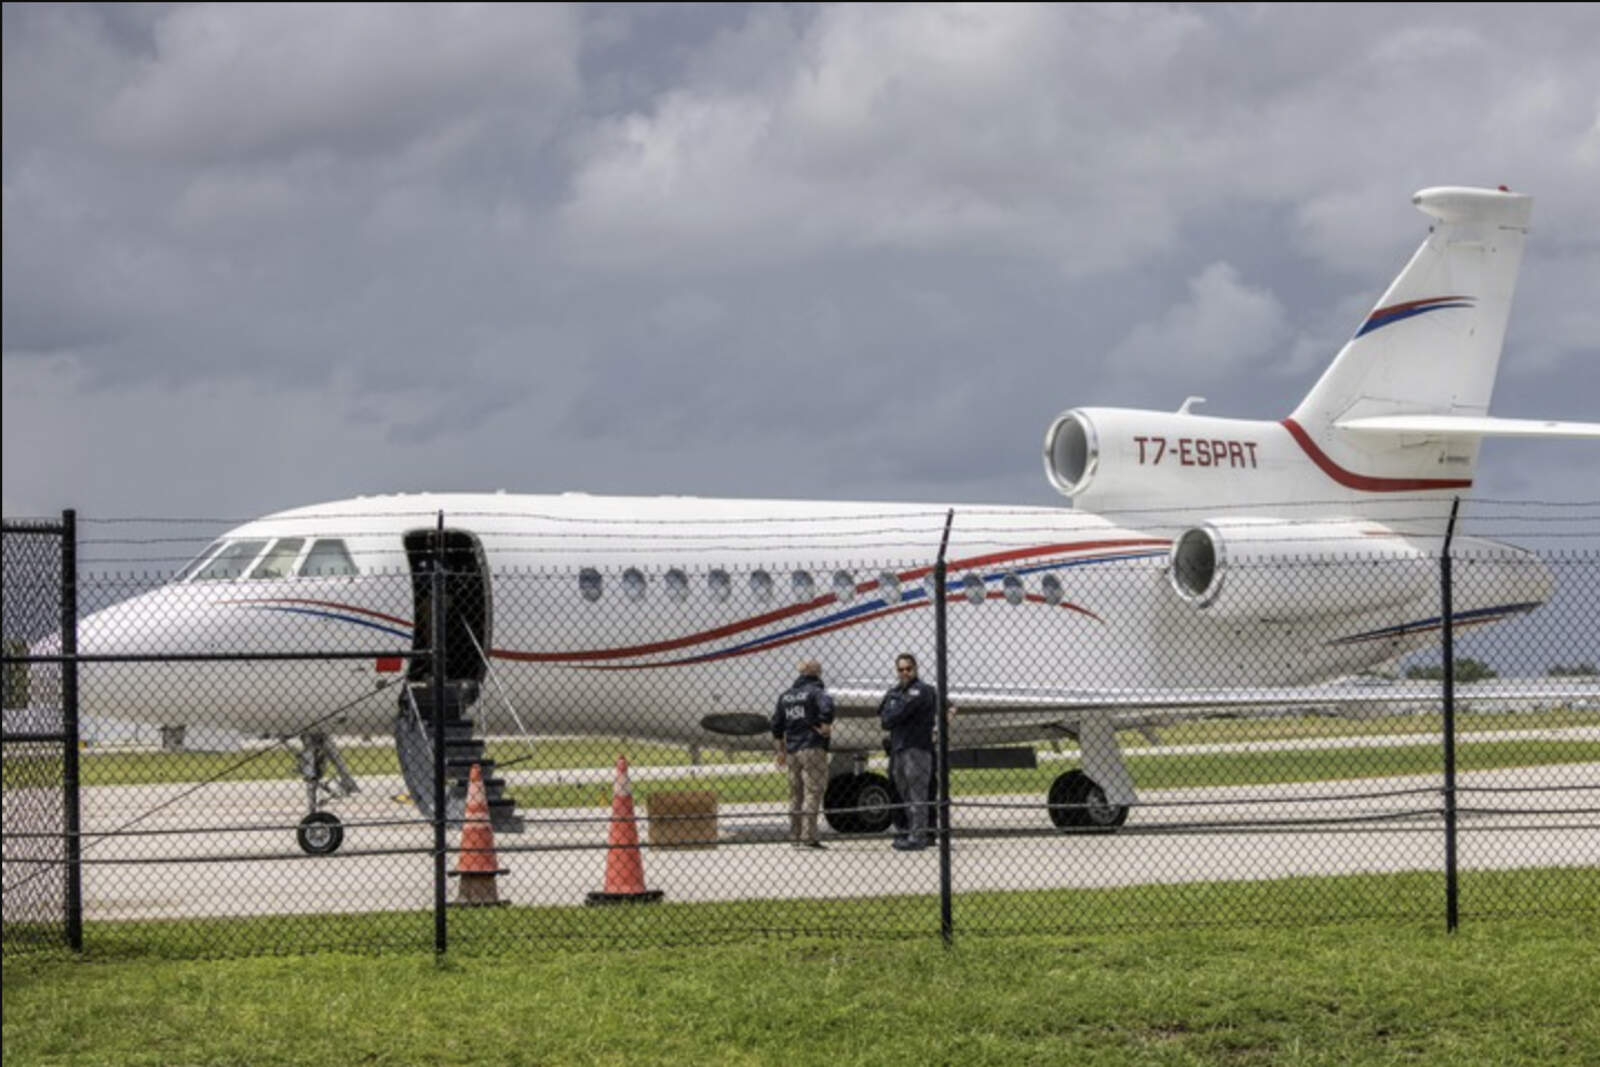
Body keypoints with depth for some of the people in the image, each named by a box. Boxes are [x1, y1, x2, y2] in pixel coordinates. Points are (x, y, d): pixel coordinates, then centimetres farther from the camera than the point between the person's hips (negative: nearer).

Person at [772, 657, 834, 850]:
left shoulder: (787, 695, 16)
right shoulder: (816, 690, -6)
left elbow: (776, 724, 18)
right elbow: (826, 707, -28)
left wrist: (781, 750, 24)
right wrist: (825, 727, -13)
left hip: (792, 750, 7)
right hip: (812, 748, -7)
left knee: (795, 794, 14)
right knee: (812, 792, -6)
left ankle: (795, 836, 17)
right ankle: (808, 837, -12)